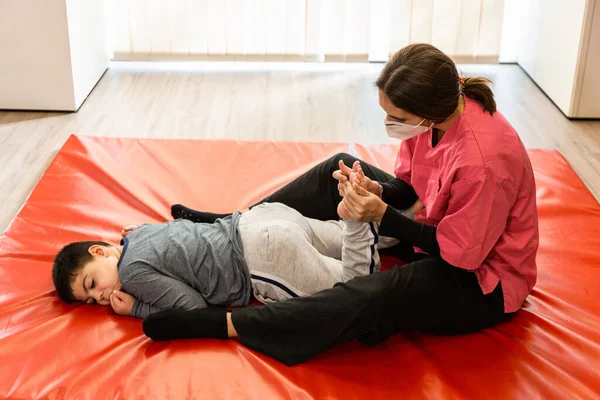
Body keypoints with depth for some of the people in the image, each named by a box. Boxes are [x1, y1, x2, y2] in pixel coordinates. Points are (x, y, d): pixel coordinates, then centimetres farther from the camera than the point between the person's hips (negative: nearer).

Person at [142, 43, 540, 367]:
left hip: (480, 281, -8)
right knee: (339, 169, 6)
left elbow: (461, 254, -27)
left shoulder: (482, 160, -37)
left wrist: (382, 215, -27)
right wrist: (377, 192, -20)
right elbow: (406, 187, 1)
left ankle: (222, 323, -27)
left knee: (374, 295, -36)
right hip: (438, 229, 8)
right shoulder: (432, 111, -13)